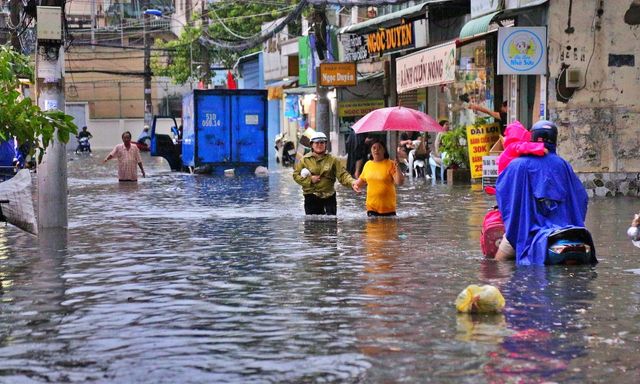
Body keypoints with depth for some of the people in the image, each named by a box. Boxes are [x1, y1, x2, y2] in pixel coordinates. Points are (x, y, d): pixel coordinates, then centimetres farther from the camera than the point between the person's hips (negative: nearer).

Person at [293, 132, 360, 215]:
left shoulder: (332, 160, 2)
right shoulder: (305, 160, 2)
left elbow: (342, 174, -6)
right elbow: (296, 175, 5)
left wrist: (352, 182, -25)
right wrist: (309, 180, -10)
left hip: (329, 196, 0)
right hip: (311, 197, 0)